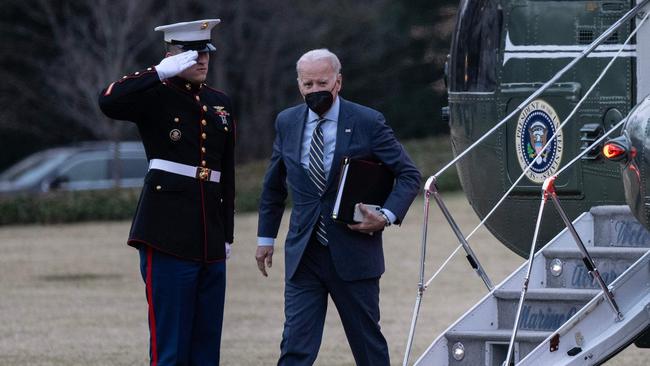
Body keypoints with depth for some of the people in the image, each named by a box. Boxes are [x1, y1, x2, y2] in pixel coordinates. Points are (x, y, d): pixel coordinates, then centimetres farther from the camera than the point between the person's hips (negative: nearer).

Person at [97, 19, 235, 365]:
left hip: (210, 238, 6)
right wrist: (161, 72, -21)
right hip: (168, 233, -6)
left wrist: (227, 234, 18)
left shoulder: (220, 103, 16)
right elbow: (109, 102, -24)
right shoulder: (156, 96, -2)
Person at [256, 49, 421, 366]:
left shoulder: (368, 123, -6)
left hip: (353, 254, -2)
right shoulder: (287, 123, 6)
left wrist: (387, 216, -16)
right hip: (303, 255, 2)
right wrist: (266, 236, 18)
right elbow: (273, 185, 18)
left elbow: (409, 175, -1)